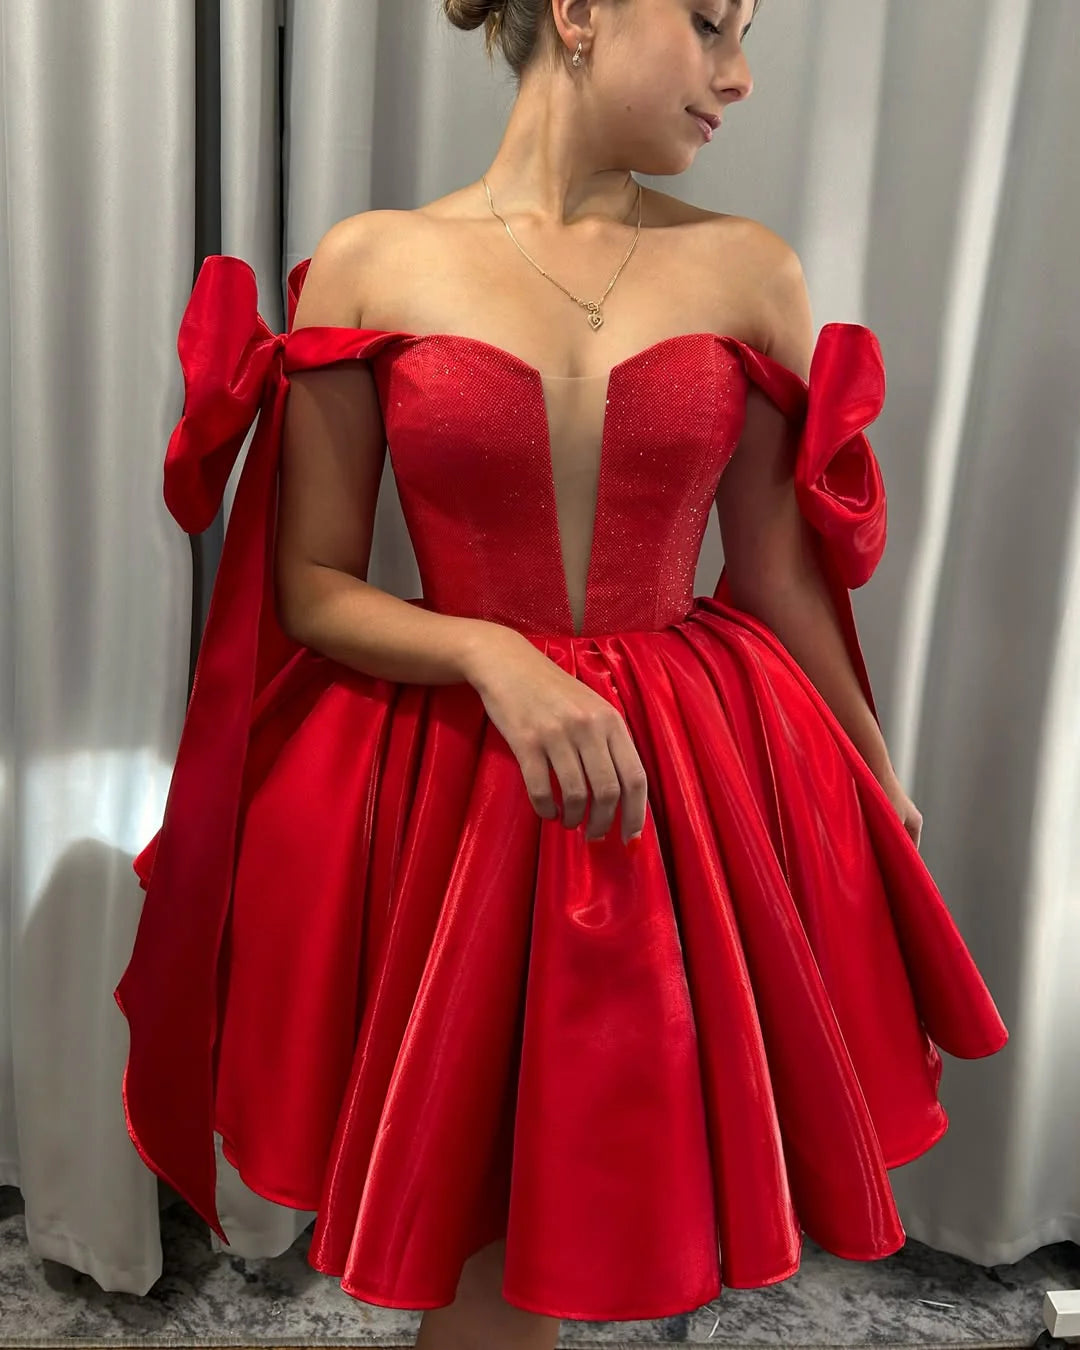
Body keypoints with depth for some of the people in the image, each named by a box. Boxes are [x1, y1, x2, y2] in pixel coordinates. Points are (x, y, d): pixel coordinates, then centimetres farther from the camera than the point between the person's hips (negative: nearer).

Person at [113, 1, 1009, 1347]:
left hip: (703, 788, 2)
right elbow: (310, 583, -2)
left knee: (622, 1205, 14)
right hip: (446, 794, -2)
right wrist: (493, 656, -19)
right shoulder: (370, 262, -2)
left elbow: (782, 577, 8)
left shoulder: (748, 269, 3)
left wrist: (882, 794, 15)